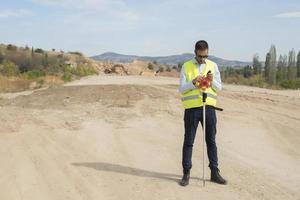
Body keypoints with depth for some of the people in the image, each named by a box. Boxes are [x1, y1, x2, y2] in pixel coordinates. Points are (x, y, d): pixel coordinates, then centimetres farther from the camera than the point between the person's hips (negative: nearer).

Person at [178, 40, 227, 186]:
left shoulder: (213, 66, 8)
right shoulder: (186, 66, 1)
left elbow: (219, 88, 7)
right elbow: (181, 89, -3)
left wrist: (212, 81, -14)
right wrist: (193, 82, -20)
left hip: (209, 108, 2)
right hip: (191, 108, -2)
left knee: (211, 141, 9)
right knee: (188, 141, 4)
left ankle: (214, 173, 20)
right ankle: (186, 173, 13)